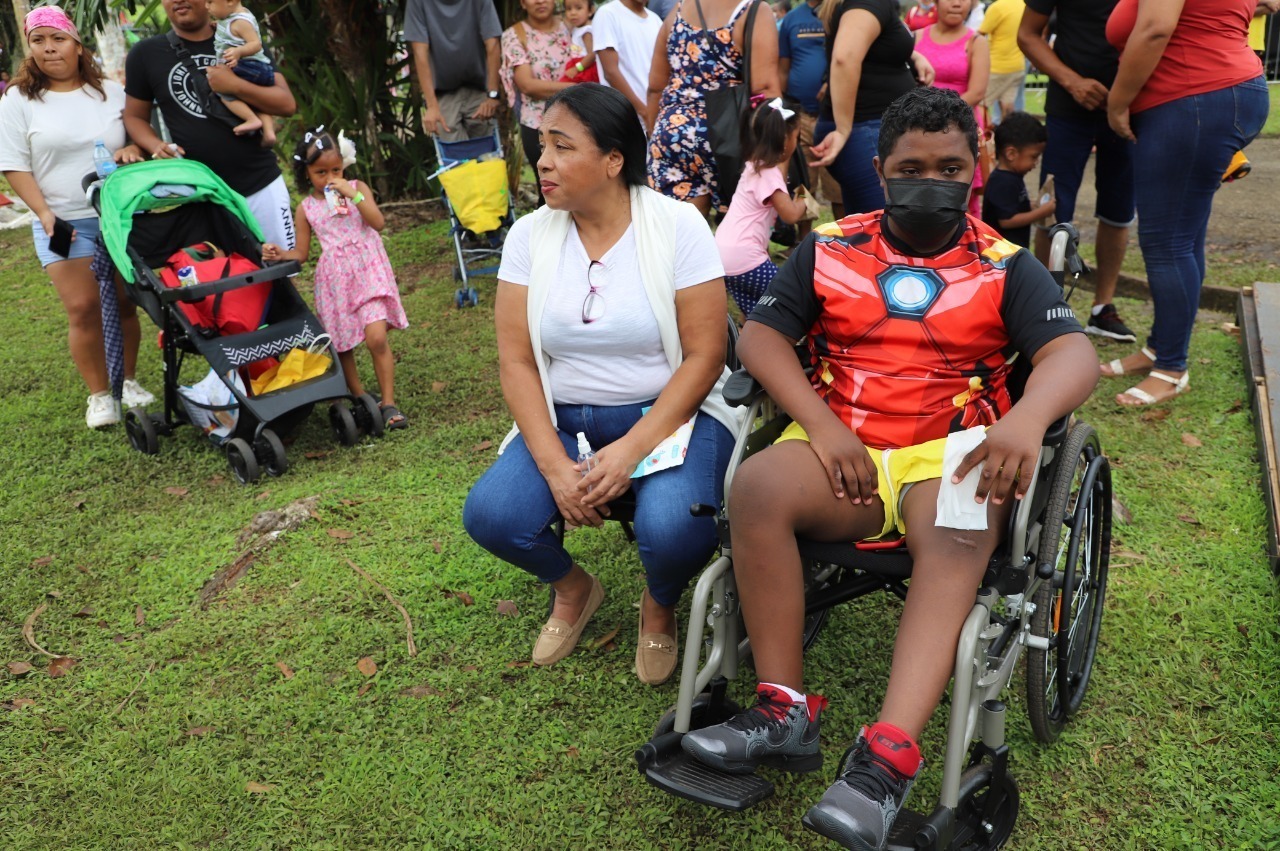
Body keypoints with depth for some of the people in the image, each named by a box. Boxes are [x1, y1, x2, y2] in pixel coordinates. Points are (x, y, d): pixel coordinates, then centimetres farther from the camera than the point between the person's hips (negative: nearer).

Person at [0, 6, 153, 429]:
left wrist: (133, 149, -9)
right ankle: (99, 395, 4)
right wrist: (44, 213, -14)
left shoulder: (112, 91, 7)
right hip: (63, 224, -2)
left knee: (124, 303, 6)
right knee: (83, 308, -8)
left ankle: (129, 381, 22)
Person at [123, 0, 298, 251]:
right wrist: (156, 146, -10)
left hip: (261, 184, 0)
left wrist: (235, 85, -18)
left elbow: (287, 104, -4)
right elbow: (135, 116, 11)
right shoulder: (145, 53, 4)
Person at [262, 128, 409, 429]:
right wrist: (279, 254, -10)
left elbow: (379, 222, -12)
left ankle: (388, 404, -5)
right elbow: (301, 253, 10)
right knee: (342, 346, 7)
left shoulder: (357, 188, 3)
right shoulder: (306, 208, 6)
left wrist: (353, 195, -20)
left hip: (367, 271, -2)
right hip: (334, 279, 3)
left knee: (377, 338, -15)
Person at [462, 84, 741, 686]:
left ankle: (659, 608, 9)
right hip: (563, 420, 4)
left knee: (673, 529, -32)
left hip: (671, 411, -3)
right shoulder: (529, 235, 1)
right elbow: (515, 360, -2)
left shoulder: (677, 225, -9)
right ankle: (572, 588, 15)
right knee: (490, 514, -21)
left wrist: (633, 450, -22)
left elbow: (705, 356, -11)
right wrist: (554, 464, -16)